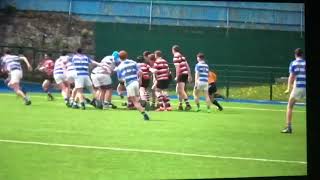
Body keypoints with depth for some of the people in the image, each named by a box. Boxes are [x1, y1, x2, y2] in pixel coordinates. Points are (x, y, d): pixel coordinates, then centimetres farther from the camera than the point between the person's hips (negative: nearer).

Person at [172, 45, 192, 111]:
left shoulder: (176, 56, -7)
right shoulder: (182, 56, 19)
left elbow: (177, 67, -14)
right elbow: (187, 66, 19)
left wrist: (177, 77, -15)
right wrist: (189, 75, 21)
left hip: (181, 74, -9)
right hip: (186, 74, 9)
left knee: (181, 91, -12)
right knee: (178, 90, 17)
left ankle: (188, 105, -20)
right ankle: (180, 105, 20)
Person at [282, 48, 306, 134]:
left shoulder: (293, 63, 3)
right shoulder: (305, 63, 7)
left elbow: (291, 77, -3)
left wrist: (288, 88, 0)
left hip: (297, 87, -2)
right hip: (306, 87, 2)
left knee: (290, 107, 11)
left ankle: (288, 127, 4)